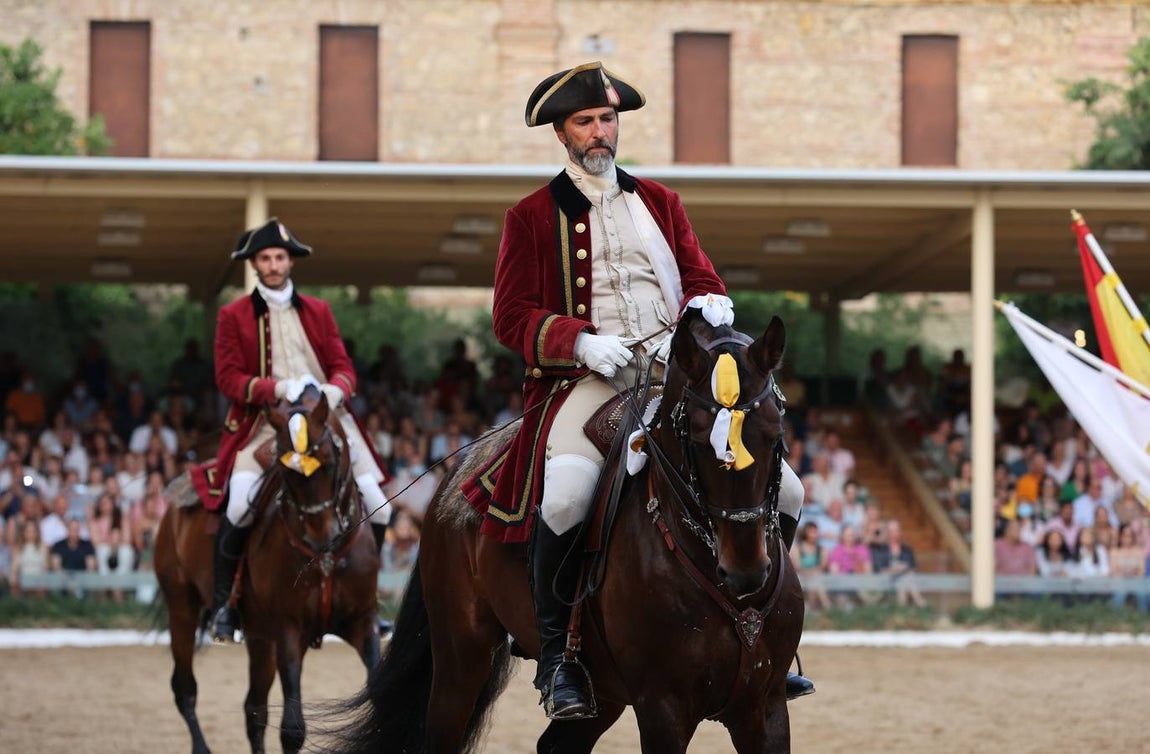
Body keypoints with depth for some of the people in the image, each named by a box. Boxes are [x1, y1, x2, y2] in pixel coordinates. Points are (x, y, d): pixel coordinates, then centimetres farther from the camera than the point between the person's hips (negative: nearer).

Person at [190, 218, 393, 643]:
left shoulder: (318, 311, 15)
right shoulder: (234, 316, 6)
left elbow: (342, 366, 11)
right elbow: (228, 378, -3)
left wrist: (334, 389, -14)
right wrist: (279, 388, -19)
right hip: (264, 425, -3)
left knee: (376, 505, -7)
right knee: (241, 503, -27)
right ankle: (223, 603, -9)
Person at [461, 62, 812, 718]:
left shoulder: (660, 203, 21)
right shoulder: (532, 217, 10)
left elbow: (703, 280, 16)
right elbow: (512, 315, 4)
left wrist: (699, 313, -9)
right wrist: (580, 340, -14)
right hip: (587, 383, -4)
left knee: (782, 493, -9)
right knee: (566, 496, -34)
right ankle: (557, 651, -17)